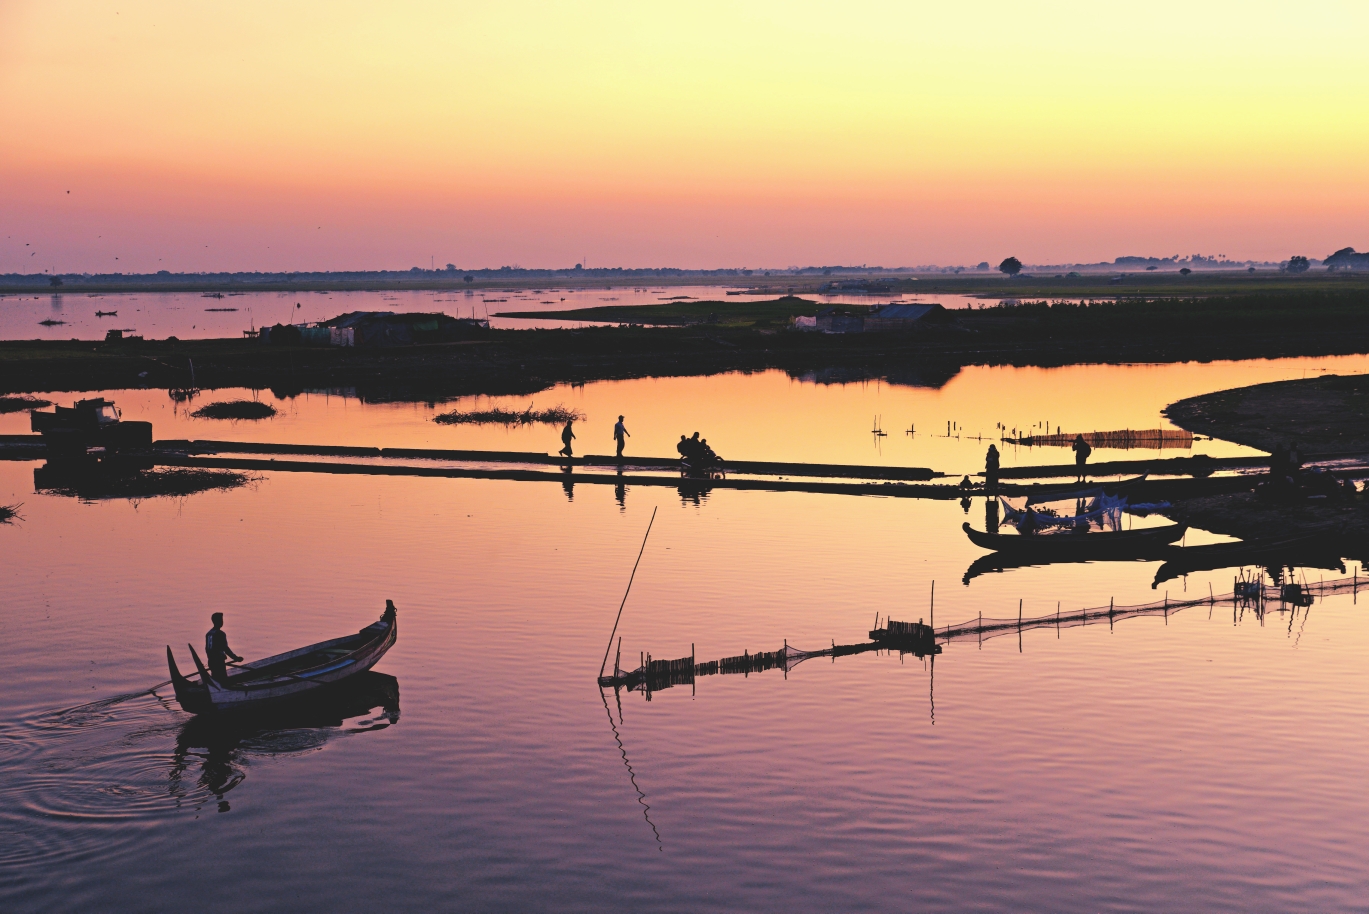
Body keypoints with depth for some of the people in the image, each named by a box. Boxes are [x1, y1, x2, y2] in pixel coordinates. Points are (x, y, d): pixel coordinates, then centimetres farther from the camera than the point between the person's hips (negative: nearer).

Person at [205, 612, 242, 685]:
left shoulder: (208, 633, 10)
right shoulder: (220, 634, -16)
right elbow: (225, 649, -18)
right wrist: (236, 658, -12)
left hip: (211, 661, 9)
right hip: (219, 662, -9)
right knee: (223, 680, -7)